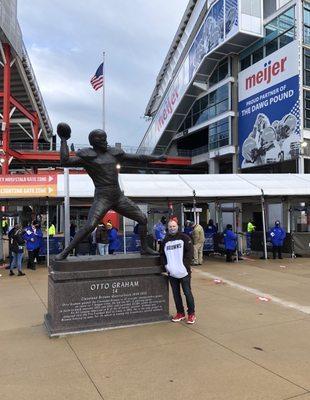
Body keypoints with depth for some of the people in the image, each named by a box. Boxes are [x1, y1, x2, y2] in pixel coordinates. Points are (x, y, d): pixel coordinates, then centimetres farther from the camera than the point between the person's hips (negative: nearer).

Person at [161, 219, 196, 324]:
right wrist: (165, 265, 1)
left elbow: (189, 252, -6)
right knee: (176, 293, 10)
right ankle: (180, 313, 23)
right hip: (172, 272, 4)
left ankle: (191, 314, 14)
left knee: (187, 292, 2)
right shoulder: (165, 240, 11)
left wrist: (185, 264, -14)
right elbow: (162, 254, 16)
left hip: (184, 271, -4)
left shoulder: (184, 238, -2)